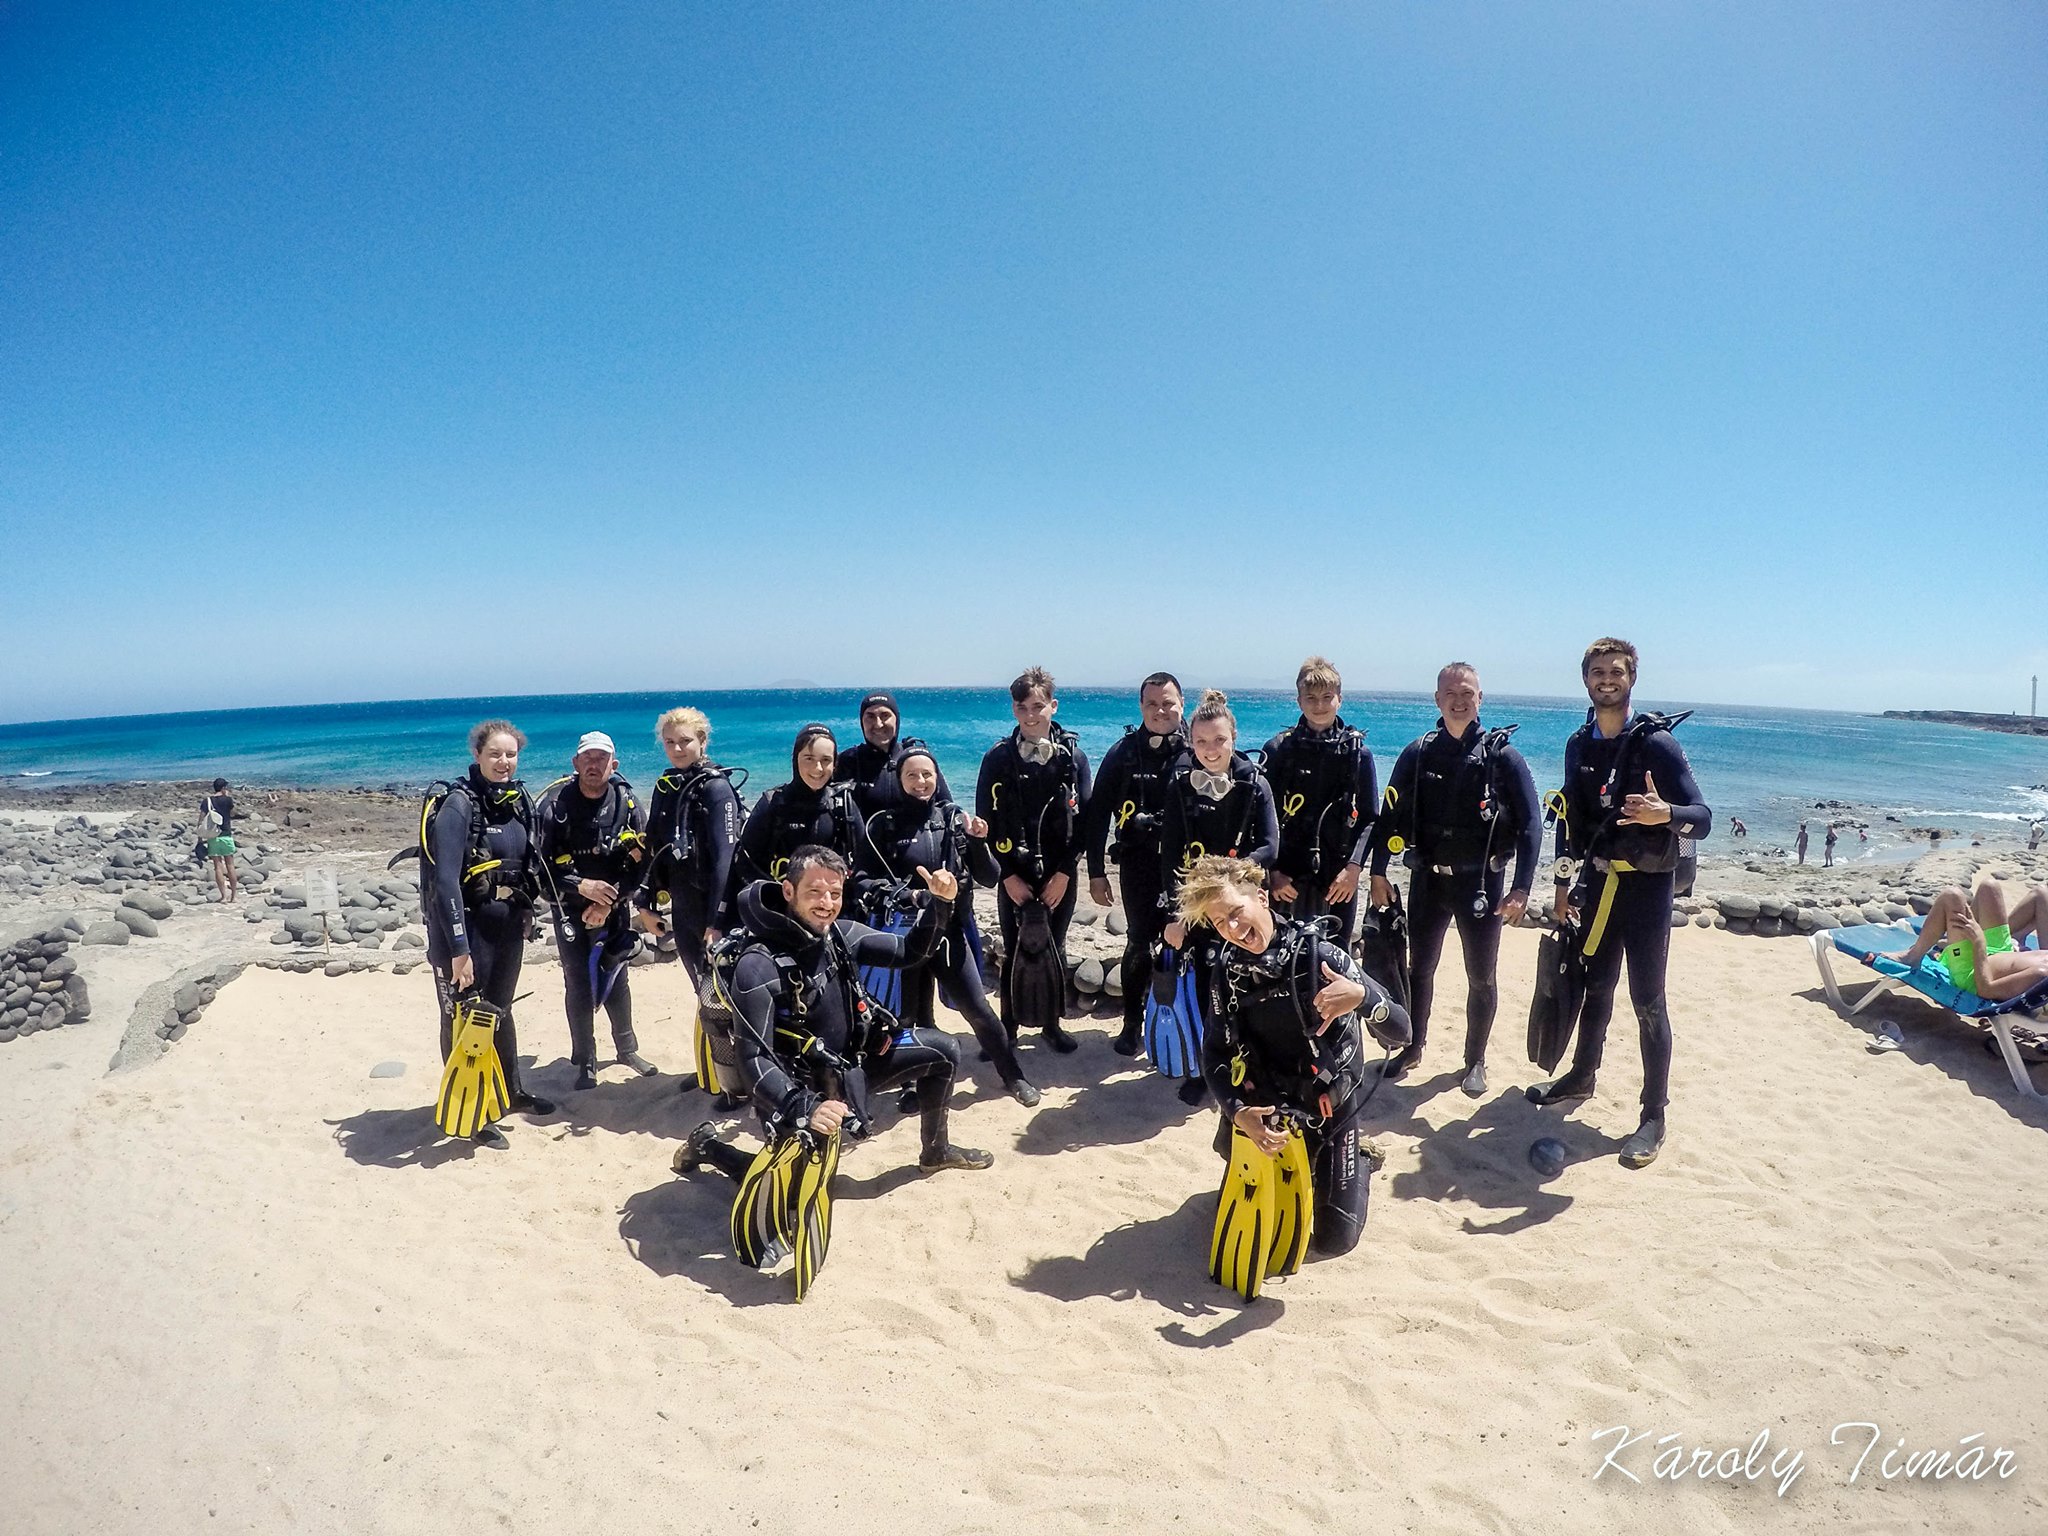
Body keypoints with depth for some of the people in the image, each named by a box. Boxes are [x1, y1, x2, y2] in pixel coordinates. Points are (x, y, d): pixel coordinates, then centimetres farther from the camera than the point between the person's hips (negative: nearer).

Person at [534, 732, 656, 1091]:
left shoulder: (627, 804, -9)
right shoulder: (554, 804, -13)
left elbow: (641, 861, -6)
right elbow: (541, 863, -12)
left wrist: (608, 903, -13)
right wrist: (582, 886, -25)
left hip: (613, 906, 1)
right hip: (569, 908, -1)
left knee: (616, 979, 12)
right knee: (579, 984, 1)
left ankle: (627, 1048, 28)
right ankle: (585, 1062, 14)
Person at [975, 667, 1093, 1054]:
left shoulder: (1073, 757, 0)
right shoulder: (997, 758, -3)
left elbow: (1084, 819, -2)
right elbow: (986, 821, -3)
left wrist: (1063, 874, -8)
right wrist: (1008, 875, -8)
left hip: (1059, 875, 1)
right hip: (1014, 876, -1)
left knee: (1054, 951, 11)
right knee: (1014, 952, 6)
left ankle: (1051, 1024, 25)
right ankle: (1007, 1026, 20)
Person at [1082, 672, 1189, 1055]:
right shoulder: (1124, 753, -1)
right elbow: (1097, 814, 1)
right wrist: (1096, 872, -1)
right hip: (1138, 866, 0)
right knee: (1139, 945, 6)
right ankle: (1132, 1024, 21)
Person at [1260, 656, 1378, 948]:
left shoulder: (1358, 752, 4)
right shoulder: (1278, 749, 1)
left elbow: (1369, 817, 3)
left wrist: (1354, 867, -9)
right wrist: (1273, 871, -7)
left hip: (1339, 879, 1)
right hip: (1288, 878, -1)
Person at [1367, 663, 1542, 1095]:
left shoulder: (1501, 755, -6)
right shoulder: (1417, 754, 0)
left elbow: (1530, 823, -8)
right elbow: (1390, 815, 3)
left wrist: (1521, 887, -15)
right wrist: (1378, 872, -2)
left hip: (1481, 882, -2)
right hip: (1427, 879, 2)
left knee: (1481, 977, 9)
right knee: (1419, 968, 14)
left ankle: (1475, 1061, 26)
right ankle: (1412, 1048, 31)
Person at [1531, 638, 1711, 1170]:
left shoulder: (1656, 742, -12)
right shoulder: (1579, 745, 5)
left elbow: (1703, 819, -16)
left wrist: (1665, 813, -38)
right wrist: (1564, 883, 15)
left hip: (1646, 885, -5)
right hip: (1597, 881, 5)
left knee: (1648, 1000, 0)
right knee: (1595, 987, 18)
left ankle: (1653, 1116, 10)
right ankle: (1582, 1076, 35)